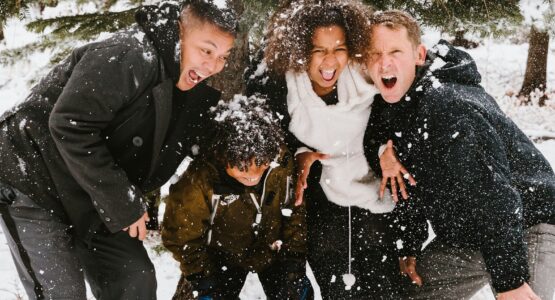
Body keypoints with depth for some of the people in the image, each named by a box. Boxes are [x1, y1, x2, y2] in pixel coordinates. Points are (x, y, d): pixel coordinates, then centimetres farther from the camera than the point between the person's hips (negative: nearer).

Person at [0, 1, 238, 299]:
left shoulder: (190, 92, 3)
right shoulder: (132, 56, -26)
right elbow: (69, 126, -32)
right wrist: (123, 205, -26)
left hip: (90, 196, 9)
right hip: (32, 179, -8)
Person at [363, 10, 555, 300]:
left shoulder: (445, 105, -28)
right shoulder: (388, 105, 0)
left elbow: (493, 194, -31)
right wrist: (410, 247, 12)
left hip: (525, 229, -9)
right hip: (460, 236, 9)